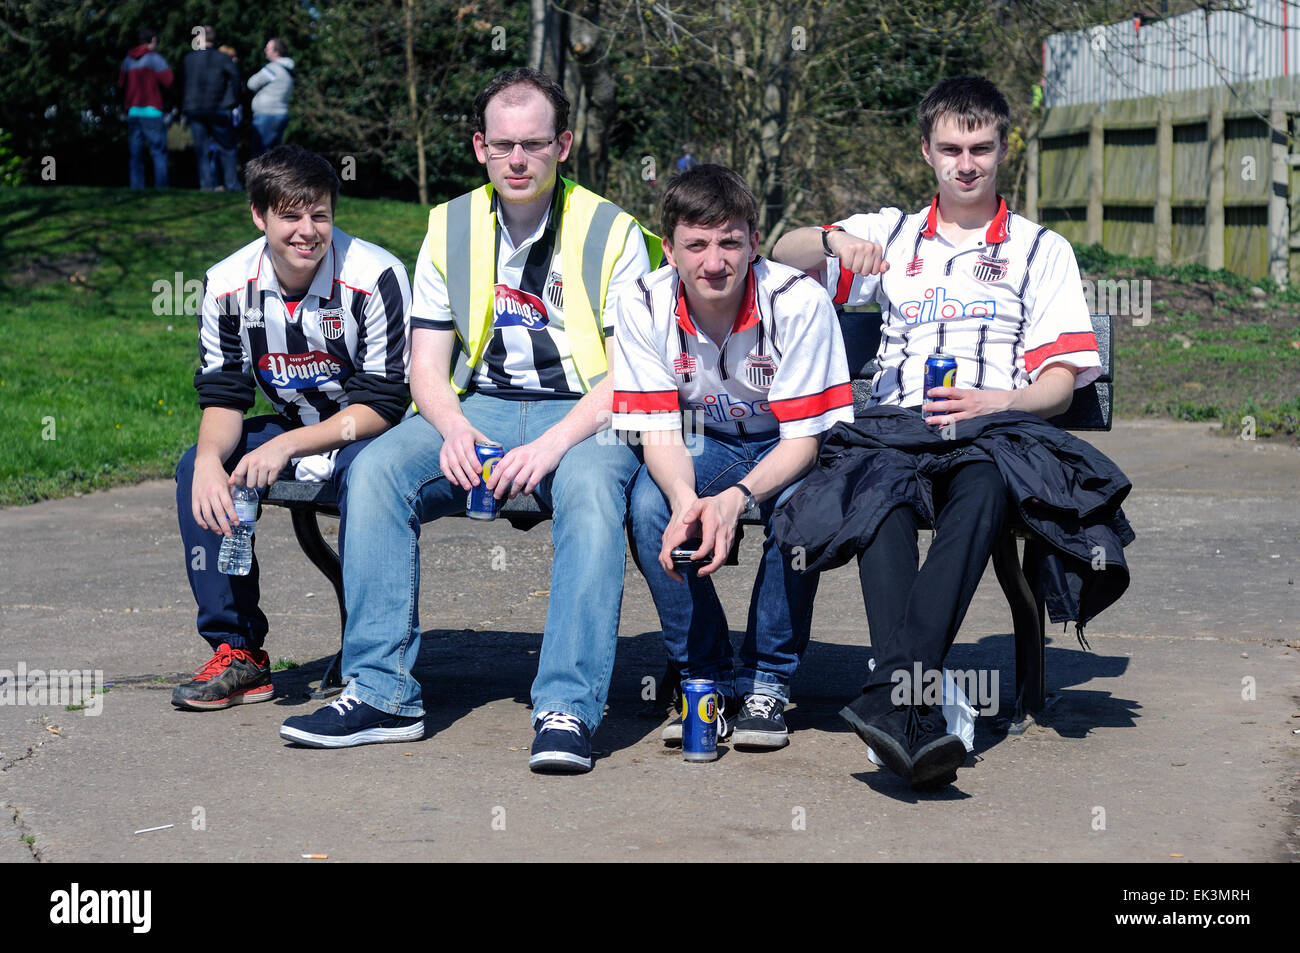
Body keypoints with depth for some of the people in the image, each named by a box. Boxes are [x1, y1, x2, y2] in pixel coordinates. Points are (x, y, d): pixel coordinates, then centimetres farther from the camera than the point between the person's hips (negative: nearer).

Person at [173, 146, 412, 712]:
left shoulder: (374, 277, -22)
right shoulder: (228, 286, -8)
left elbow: (383, 405, -22)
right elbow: (223, 398, -5)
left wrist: (287, 447, -32)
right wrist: (210, 459, -29)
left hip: (373, 433, -5)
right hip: (292, 431, 5)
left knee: (360, 469, -37)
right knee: (196, 468, -17)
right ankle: (237, 652, -10)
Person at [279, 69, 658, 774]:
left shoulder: (612, 233, 0)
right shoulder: (449, 229, 10)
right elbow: (426, 365, 8)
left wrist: (552, 444, -23)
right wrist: (455, 429, -15)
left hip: (585, 416, -3)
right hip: (477, 407, 3)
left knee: (590, 489, -37)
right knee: (376, 470, -24)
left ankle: (567, 709, -39)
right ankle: (382, 692, -23)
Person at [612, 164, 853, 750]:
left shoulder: (799, 302, -26)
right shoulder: (643, 308, -18)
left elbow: (803, 438, -23)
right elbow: (660, 433, -16)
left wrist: (736, 498, -42)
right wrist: (688, 501, -40)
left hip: (789, 449, -2)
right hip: (706, 446, 2)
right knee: (649, 504, -28)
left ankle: (766, 683, -15)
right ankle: (703, 675, -10)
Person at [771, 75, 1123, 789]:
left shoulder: (1042, 250, 21)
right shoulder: (891, 234, 27)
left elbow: (1060, 382, 11)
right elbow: (783, 253, 17)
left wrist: (997, 403, -11)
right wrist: (833, 239, -6)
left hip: (997, 428, -1)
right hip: (897, 426, 1)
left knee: (982, 485, -40)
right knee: (883, 490, -37)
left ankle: (892, 693, -54)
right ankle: (916, 709, -53)